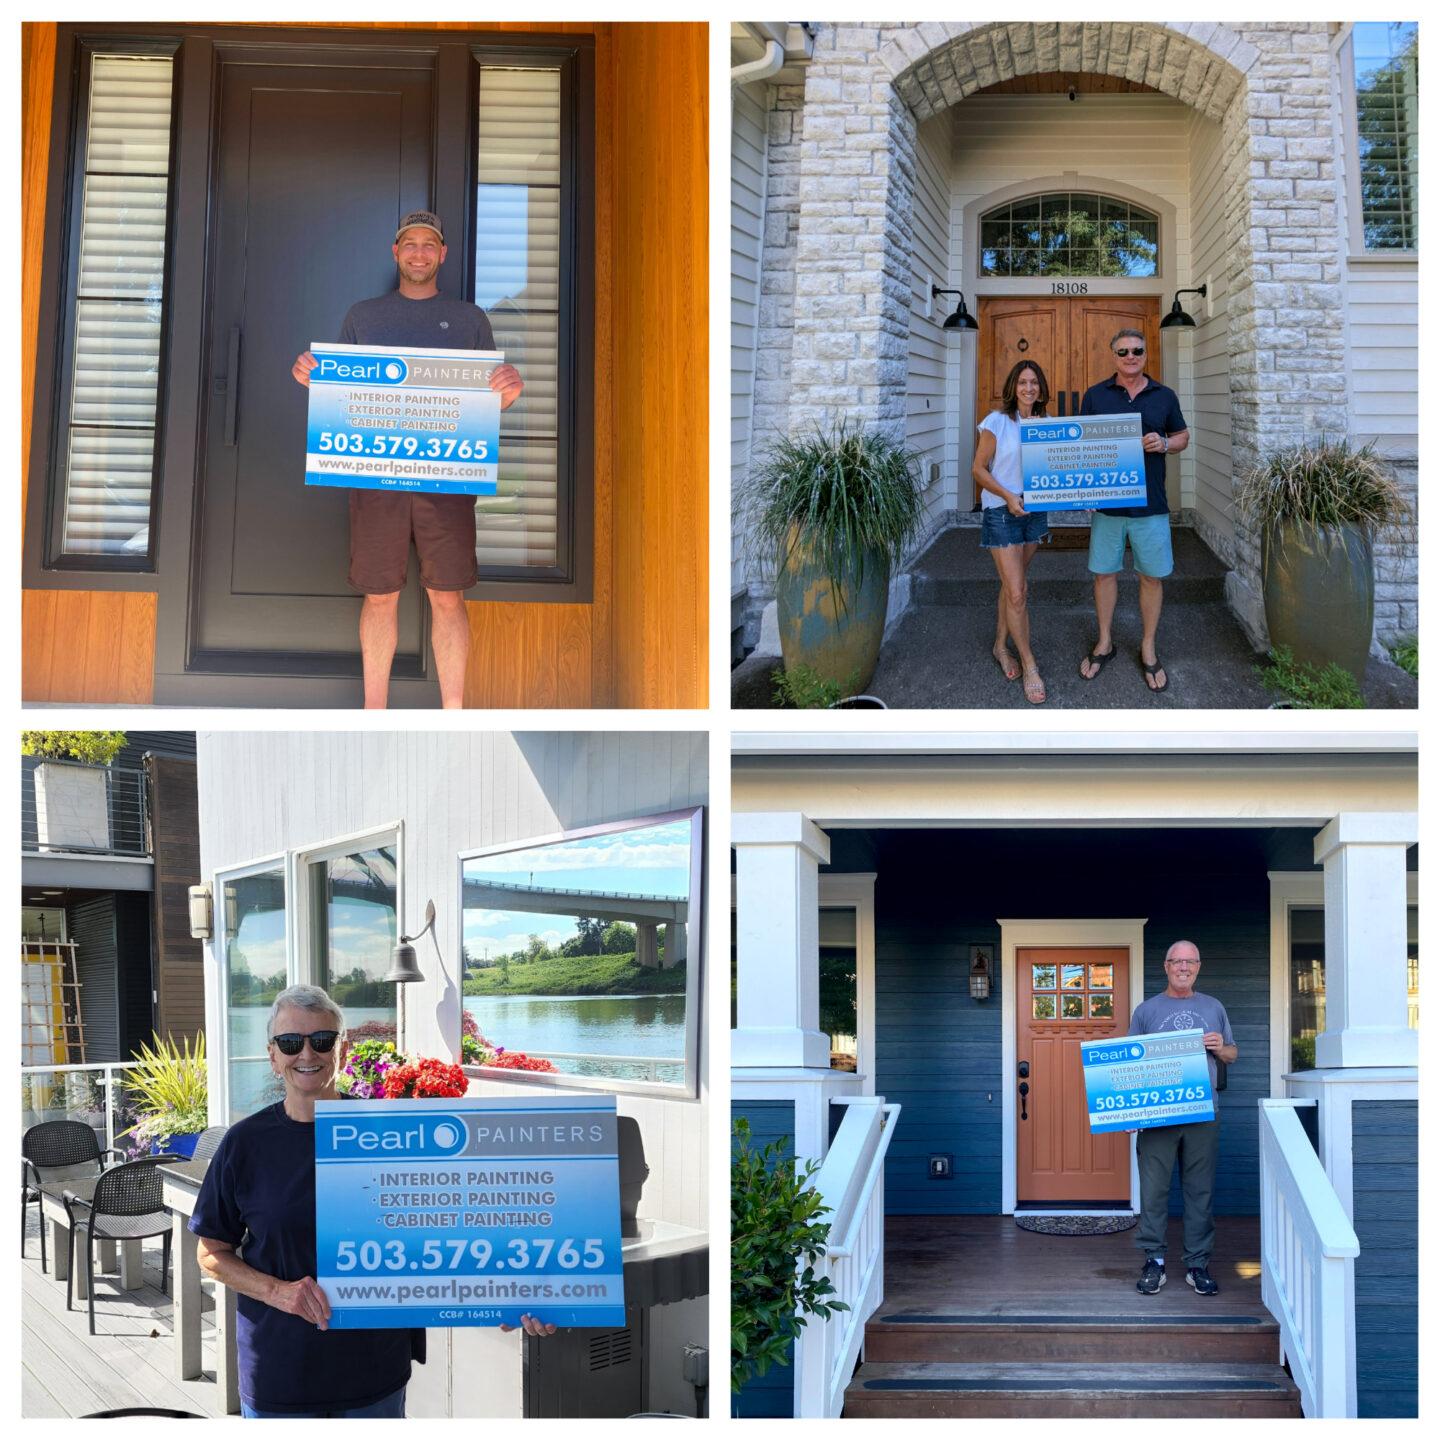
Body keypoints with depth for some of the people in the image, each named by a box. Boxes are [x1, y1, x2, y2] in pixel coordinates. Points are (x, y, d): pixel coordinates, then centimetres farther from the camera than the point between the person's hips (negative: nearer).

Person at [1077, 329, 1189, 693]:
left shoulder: (1164, 397, 5)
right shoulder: (1095, 396, 4)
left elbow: (1183, 436, 14)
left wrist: (1164, 444, -9)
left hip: (1151, 503, 0)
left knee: (1152, 576, 4)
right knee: (1103, 572, 8)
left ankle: (1148, 649, 19)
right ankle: (1104, 643, 25)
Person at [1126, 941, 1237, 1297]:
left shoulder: (1213, 1008, 15)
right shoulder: (1147, 1010, 8)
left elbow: (1232, 1054, 20)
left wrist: (1220, 1048, -4)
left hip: (1203, 1114, 2)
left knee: (1201, 1190, 2)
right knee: (1153, 1188, -3)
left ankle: (1197, 1264, 8)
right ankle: (1154, 1261, 4)